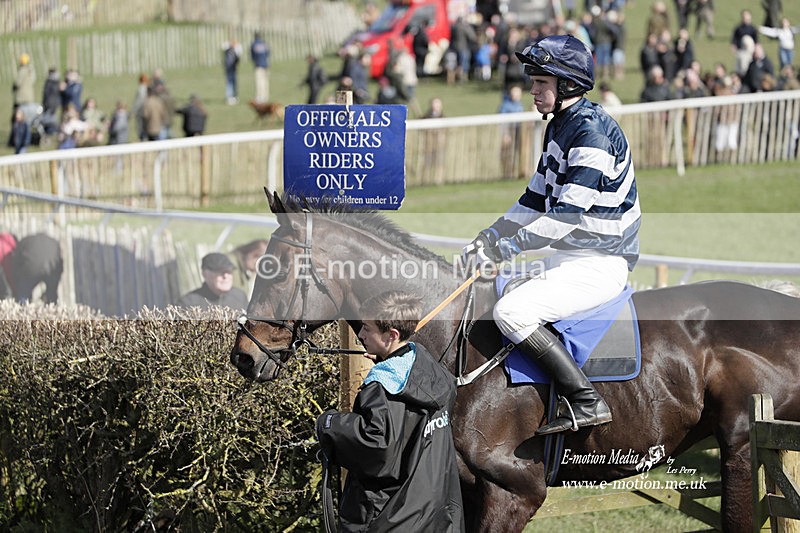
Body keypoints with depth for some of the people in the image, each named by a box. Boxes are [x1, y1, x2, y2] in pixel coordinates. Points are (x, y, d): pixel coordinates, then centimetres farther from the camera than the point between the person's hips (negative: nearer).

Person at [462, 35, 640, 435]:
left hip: (599, 264, -11)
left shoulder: (592, 131, -20)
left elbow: (568, 213, -25)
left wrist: (507, 248, -23)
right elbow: (536, 198, 17)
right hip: (571, 256, 11)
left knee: (512, 312, -24)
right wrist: (490, 236, 6)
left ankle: (587, 401, -21)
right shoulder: (559, 126, 12)